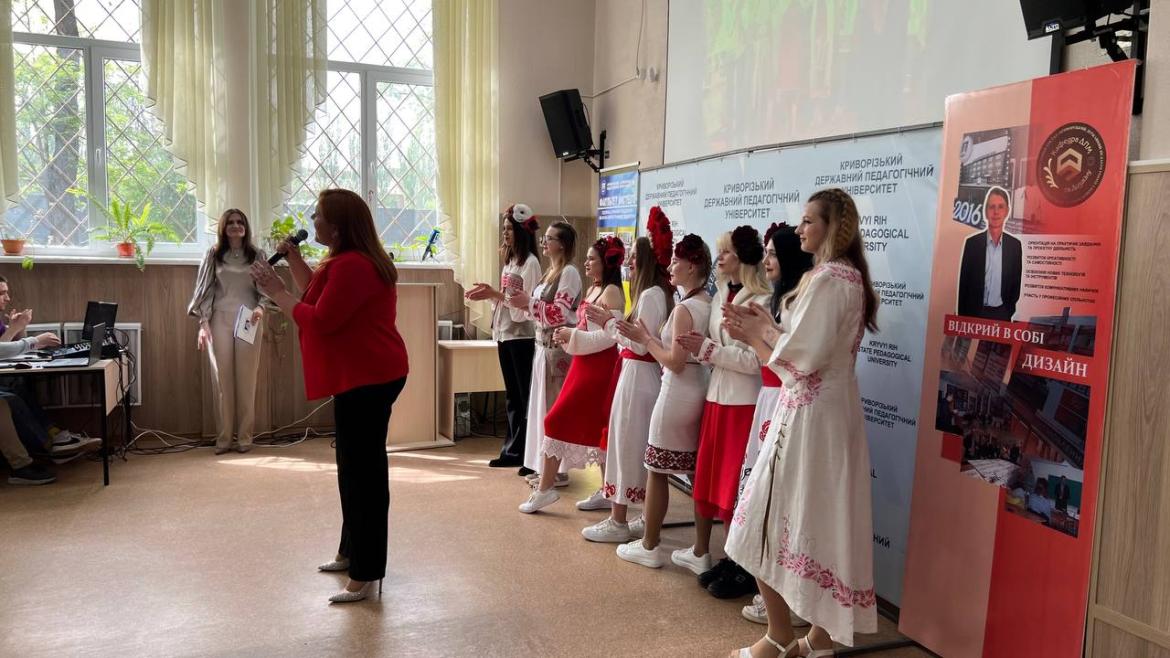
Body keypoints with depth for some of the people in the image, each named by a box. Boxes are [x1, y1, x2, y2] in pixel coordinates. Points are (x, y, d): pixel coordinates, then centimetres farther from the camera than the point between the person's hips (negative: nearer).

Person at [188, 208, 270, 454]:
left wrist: (260, 308, -19)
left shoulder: (257, 256, 6)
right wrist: (203, 324, -3)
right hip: (220, 321, 1)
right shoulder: (213, 256, 7)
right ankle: (223, 437, 10)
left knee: (246, 379, 2)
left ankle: (244, 436, 9)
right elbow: (205, 291, 5)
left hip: (248, 321, 0)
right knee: (221, 379, 2)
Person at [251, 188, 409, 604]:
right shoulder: (349, 261, 16)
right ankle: (352, 552, 35)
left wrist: (276, 293, -10)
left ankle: (365, 575, -1)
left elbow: (319, 320, -21)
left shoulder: (352, 266, -20)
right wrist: (291, 256, 15)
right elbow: (316, 292, 23)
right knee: (356, 466, 20)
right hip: (364, 376, 12)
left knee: (363, 471, -7)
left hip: (368, 379, -12)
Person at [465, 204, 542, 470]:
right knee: (512, 396, 13)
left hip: (522, 337, -8)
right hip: (505, 335, 8)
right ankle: (513, 451, 20)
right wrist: (490, 293, -1)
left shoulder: (530, 262, -11)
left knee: (525, 397, -1)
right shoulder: (510, 259, 14)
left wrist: (495, 294, -20)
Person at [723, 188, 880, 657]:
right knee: (821, 516, 13)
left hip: (809, 412, -10)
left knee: (777, 515, 0)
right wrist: (762, 332, 9)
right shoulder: (849, 277, 15)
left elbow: (804, 355, -21)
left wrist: (764, 330, -5)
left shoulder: (827, 279, -17)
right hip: (830, 407, 10)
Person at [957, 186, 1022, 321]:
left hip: (1002, 314, 1)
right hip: (975, 312, -1)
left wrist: (1010, 311, 1)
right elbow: (963, 284, -1)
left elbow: (1016, 284, 9)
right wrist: (963, 316, -5)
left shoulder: (1015, 245, 3)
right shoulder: (972, 243, -3)